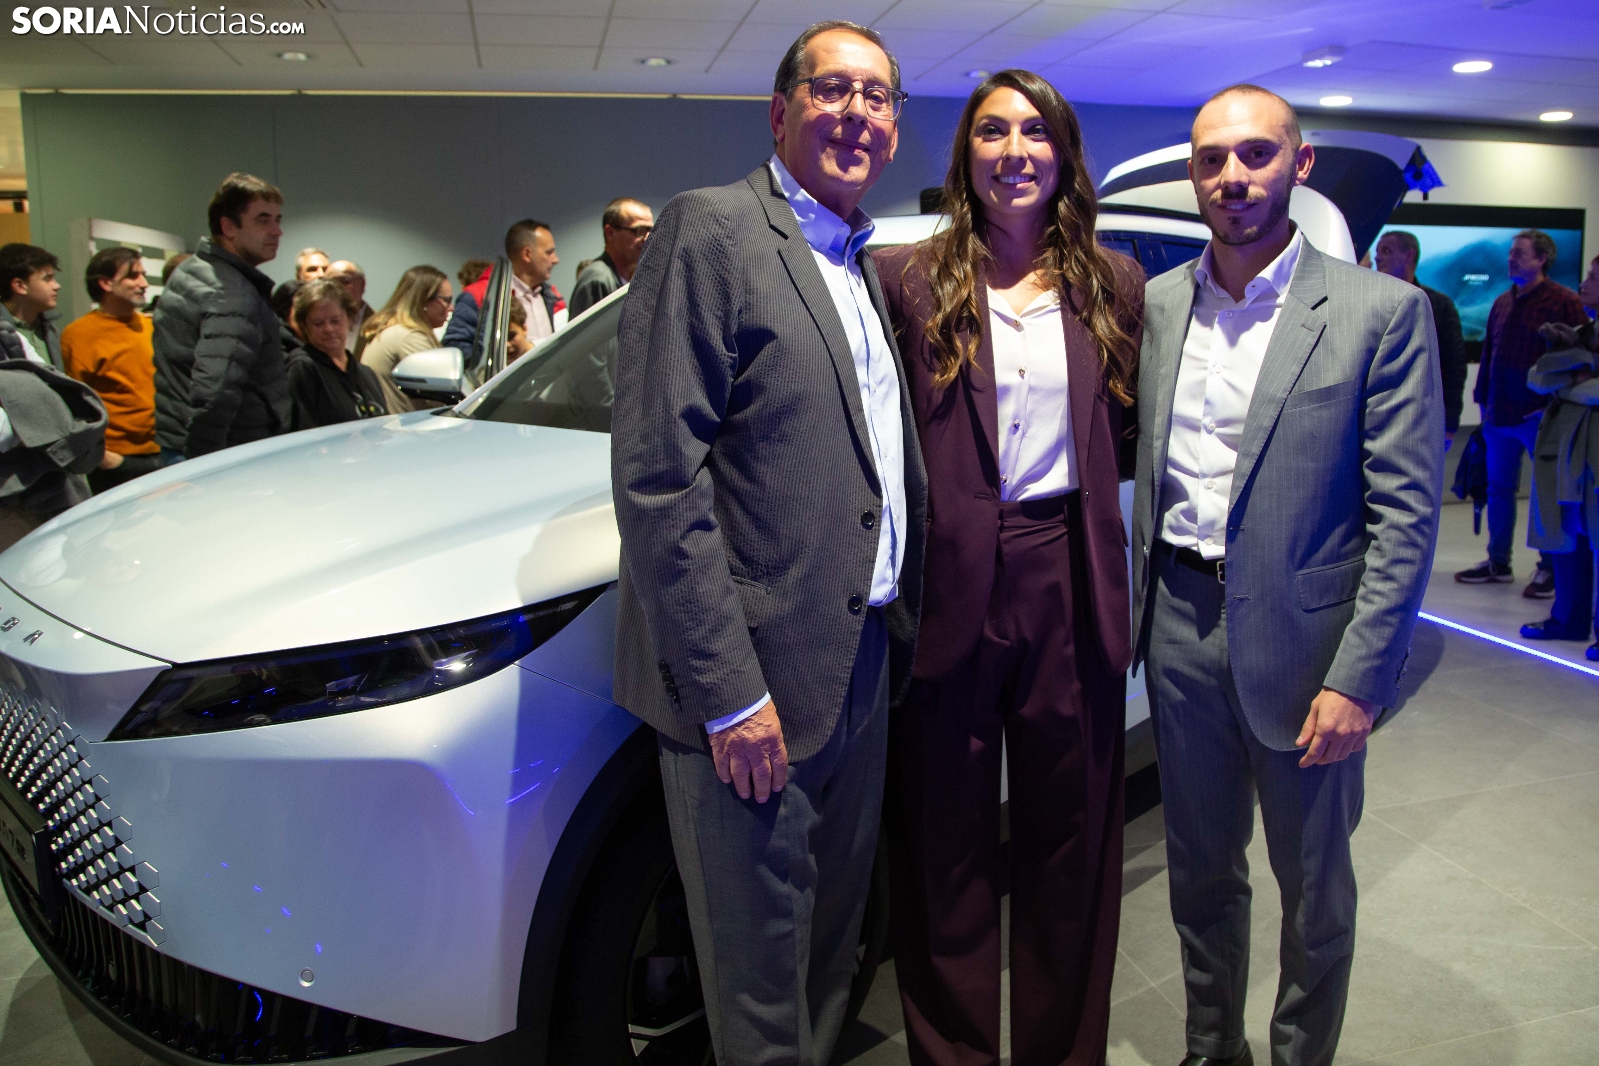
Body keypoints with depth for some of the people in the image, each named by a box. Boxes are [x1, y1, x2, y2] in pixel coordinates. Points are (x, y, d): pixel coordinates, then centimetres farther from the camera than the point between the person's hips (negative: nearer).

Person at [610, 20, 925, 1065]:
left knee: (833, 940, 23)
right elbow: (656, 475, -18)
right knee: (761, 970, 8)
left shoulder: (869, 267, 15)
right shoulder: (710, 230, -10)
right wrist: (729, 693, -20)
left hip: (863, 666, 8)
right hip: (760, 678, -8)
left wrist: (901, 625, 10)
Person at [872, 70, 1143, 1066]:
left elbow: (1127, 435, 12)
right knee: (947, 846, 12)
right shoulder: (909, 277, -2)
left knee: (1070, 841, 15)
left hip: (1071, 584, 3)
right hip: (950, 584, -2)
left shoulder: (1114, 284, 8)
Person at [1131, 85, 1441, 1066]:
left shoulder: (1381, 311, -7)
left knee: (1314, 889, 14)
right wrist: (1133, 608, 3)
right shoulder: (1154, 306, 5)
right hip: (1181, 626, 4)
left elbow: (1407, 514, -10)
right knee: (1200, 871, 18)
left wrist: (1358, 680, -14)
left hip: (1301, 636, -3)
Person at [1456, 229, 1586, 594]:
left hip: (1540, 416, -6)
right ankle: (1498, 563, 23)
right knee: (1499, 489, 12)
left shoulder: (1564, 302, -6)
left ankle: (1550, 568, 12)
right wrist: (1483, 400, 11)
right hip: (1499, 415, 6)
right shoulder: (1503, 303, 13)